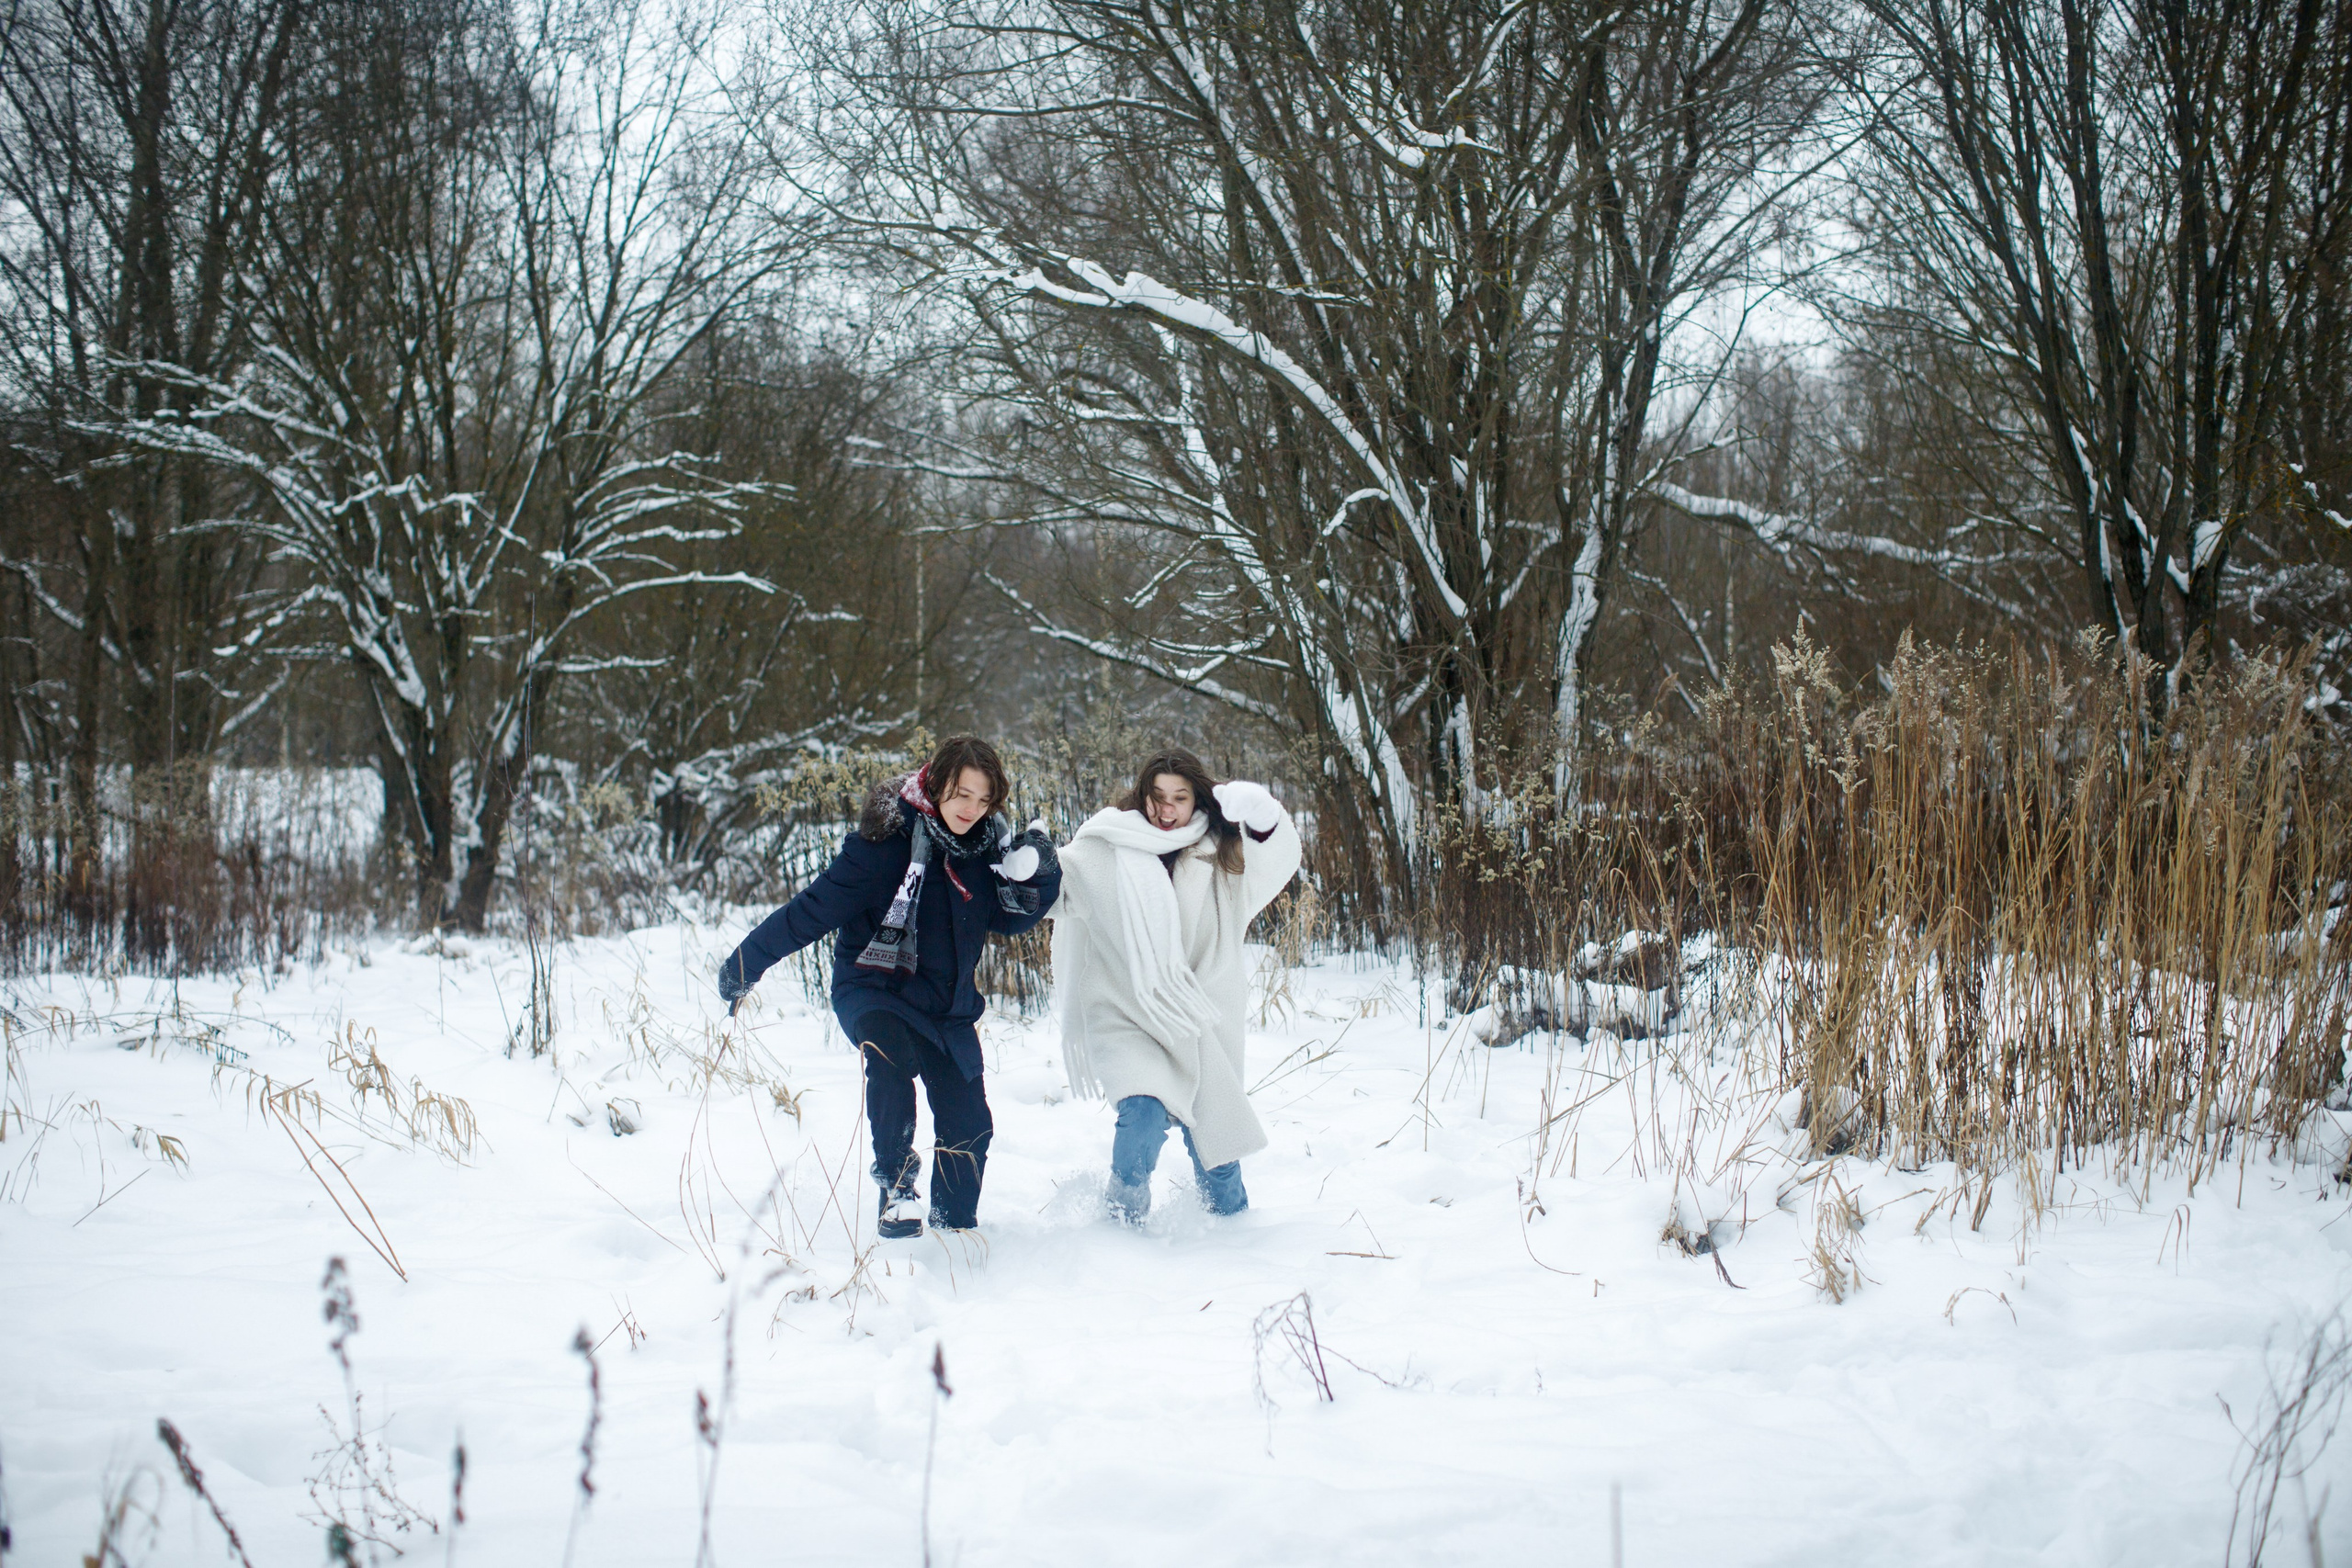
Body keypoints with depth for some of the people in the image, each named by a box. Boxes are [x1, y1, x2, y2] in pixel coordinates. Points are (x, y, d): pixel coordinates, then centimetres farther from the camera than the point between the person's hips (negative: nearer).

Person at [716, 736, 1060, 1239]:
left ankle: (955, 1228, 22)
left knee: (969, 1125, 1)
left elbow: (1009, 920, 9)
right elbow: (814, 909, -16)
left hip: (949, 1004, 5)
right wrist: (746, 964, -12)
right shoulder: (885, 841, -19)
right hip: (874, 988, -5)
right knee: (891, 1056, -36)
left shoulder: (987, 843, -2)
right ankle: (896, 1187, -22)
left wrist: (1032, 876, -12)